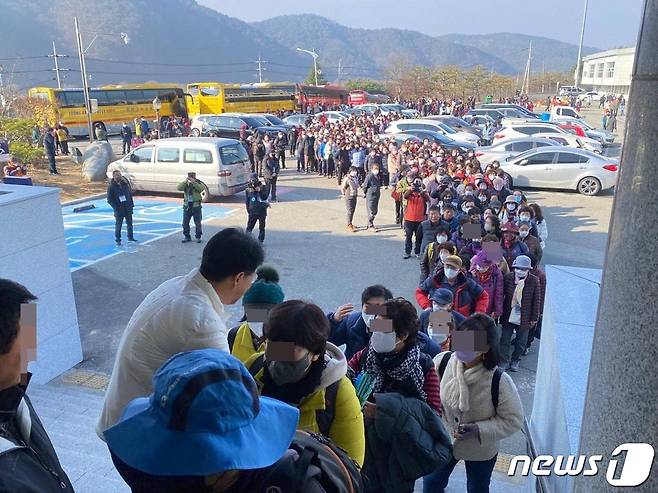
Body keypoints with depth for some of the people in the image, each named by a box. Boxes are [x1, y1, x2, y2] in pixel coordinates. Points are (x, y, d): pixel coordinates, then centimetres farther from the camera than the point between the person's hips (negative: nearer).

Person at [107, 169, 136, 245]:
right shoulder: (111, 187, -10)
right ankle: (118, 240, 15)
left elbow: (130, 193, 12)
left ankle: (130, 237, 29)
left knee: (129, 223, 14)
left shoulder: (125, 182, 1)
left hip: (128, 208, 4)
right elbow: (109, 200, -7)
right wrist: (116, 207, -16)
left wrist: (131, 204, 6)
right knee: (118, 225, 2)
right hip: (119, 209, -4)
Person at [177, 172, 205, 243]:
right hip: (187, 206, 3)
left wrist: (194, 182, -26)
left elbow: (201, 189, -22)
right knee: (185, 222, 6)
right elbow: (179, 188, -11)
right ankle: (187, 237, 18)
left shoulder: (198, 183, 0)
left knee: (197, 222, 3)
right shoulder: (185, 184, 6)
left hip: (196, 206, -3)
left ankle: (198, 237, 16)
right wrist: (185, 181, -18)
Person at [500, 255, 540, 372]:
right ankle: (504, 361, 24)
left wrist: (534, 318, -1)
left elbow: (536, 301, -4)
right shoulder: (508, 278, -8)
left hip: (524, 319, 0)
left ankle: (515, 360, 37)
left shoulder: (534, 281, -11)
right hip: (508, 317, 1)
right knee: (505, 340, 8)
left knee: (521, 342, 15)